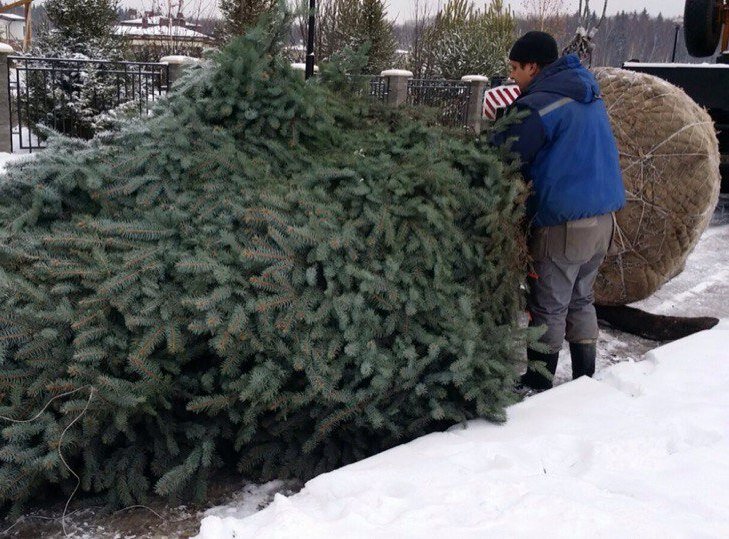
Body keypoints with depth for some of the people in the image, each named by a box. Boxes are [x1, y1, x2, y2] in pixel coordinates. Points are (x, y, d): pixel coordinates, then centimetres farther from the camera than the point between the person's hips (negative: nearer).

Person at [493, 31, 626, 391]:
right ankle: (585, 379, 28)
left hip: (564, 224, -8)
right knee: (581, 301, 20)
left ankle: (537, 386, 17)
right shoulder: (588, 96, 13)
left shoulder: (540, 106, -16)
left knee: (548, 309, 5)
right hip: (602, 218, 9)